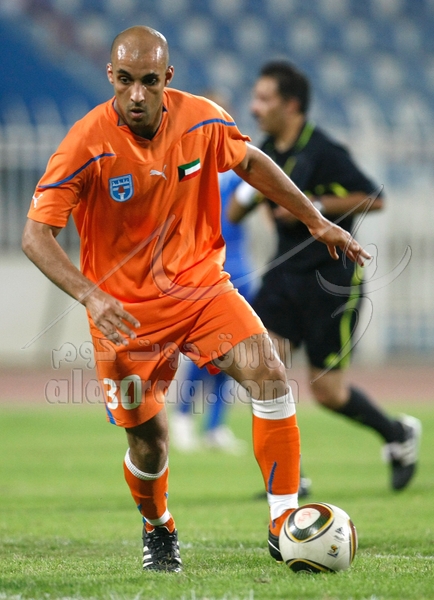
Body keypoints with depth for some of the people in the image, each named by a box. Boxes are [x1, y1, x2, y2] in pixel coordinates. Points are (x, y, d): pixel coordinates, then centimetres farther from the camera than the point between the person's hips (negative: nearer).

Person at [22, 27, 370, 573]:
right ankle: (157, 529, 36)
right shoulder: (88, 143, -21)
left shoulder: (201, 120, -10)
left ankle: (284, 525, -13)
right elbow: (36, 235, -22)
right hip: (125, 310, -3)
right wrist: (91, 296, -36)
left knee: (268, 374, -20)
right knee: (149, 443, 2)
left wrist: (316, 222, 15)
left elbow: (251, 163, 12)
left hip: (199, 282, 3)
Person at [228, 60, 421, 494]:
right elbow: (234, 214, 14)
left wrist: (314, 206, -21)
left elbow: (374, 199, -16)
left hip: (332, 278, -7)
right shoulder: (266, 152, 7)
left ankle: (399, 435, 26)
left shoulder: (322, 151, -15)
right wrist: (247, 194, -9)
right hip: (287, 274, 7)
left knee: (326, 390, -2)